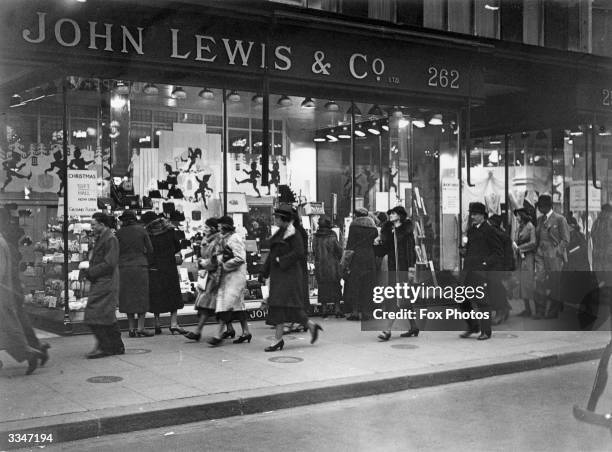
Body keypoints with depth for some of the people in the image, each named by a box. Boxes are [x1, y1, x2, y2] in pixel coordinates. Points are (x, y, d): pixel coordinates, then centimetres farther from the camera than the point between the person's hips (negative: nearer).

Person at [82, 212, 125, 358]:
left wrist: (90, 271, -16)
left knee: (94, 316, -10)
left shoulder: (110, 239, -13)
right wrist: (89, 271, 7)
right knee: (107, 317, 13)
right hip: (99, 283, 10)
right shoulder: (100, 239, 18)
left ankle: (104, 347, -5)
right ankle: (116, 346, 20)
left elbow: (109, 264, -19)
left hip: (105, 284, -10)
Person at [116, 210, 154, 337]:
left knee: (128, 297, 9)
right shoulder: (141, 230, -1)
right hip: (140, 266, -1)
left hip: (124, 267, 1)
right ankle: (141, 328, -1)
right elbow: (150, 250, 1)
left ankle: (131, 328, 9)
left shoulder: (119, 233, 0)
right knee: (141, 297, 5)